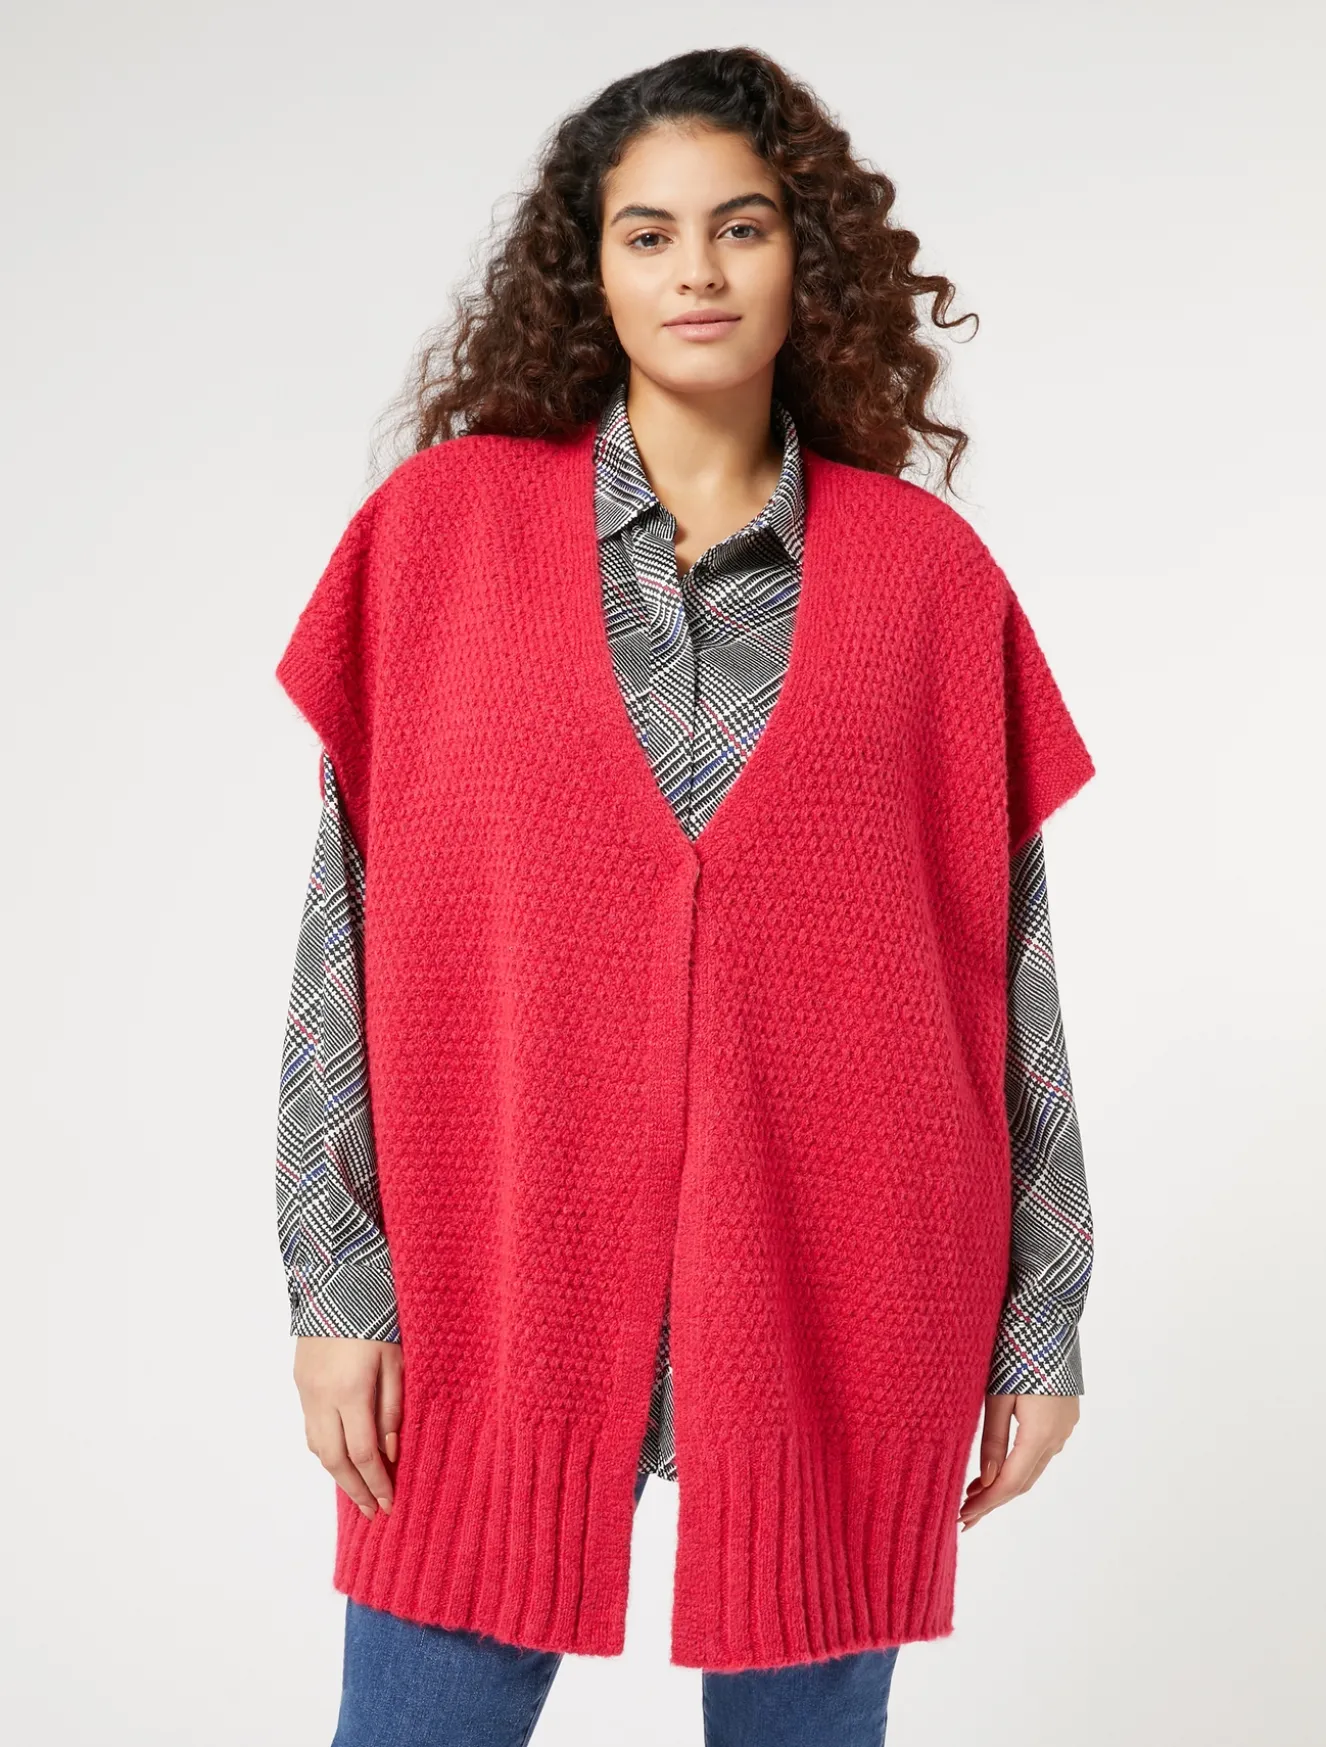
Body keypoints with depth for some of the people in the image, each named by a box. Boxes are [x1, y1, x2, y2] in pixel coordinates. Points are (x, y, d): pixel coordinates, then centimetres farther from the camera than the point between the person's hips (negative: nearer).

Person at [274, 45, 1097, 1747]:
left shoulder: (925, 569, 3)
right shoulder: (442, 524, 2)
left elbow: (1007, 964, 5)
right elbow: (350, 925, 1)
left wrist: (1041, 1319, 5)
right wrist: (337, 1282, -3)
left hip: (835, 1299, 1)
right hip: (500, 1277, 0)